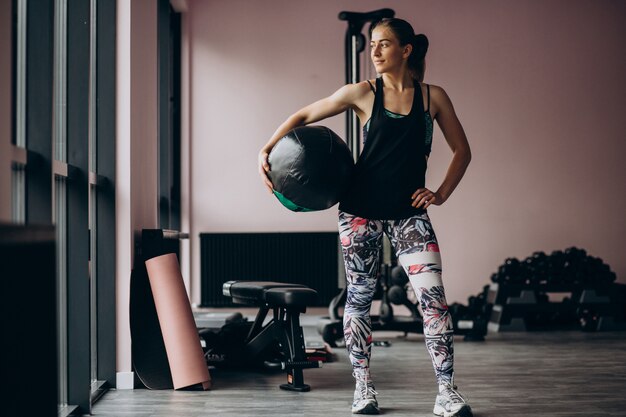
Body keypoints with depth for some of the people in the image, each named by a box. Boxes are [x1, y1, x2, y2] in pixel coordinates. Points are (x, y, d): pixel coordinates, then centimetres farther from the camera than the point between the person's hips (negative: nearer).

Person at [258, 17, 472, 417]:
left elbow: (462, 150, 10)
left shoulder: (433, 96, 2)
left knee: (434, 296, -11)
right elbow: (304, 116, 6)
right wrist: (267, 150, -6)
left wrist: (441, 193, -2)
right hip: (361, 209, 0)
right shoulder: (363, 93, 0)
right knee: (360, 297, 6)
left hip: (409, 212, 0)